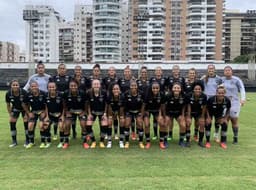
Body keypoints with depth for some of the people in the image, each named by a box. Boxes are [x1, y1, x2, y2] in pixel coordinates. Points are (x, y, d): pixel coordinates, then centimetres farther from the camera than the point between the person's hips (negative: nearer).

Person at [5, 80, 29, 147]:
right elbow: (8, 105, -8)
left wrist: (26, 114, -16)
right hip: (15, 109, 2)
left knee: (26, 122, -10)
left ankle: (27, 141, 5)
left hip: (24, 108, -2)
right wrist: (10, 115, -8)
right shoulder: (8, 94, -25)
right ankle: (14, 141, 10)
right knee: (12, 123, -5)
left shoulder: (23, 92, -31)